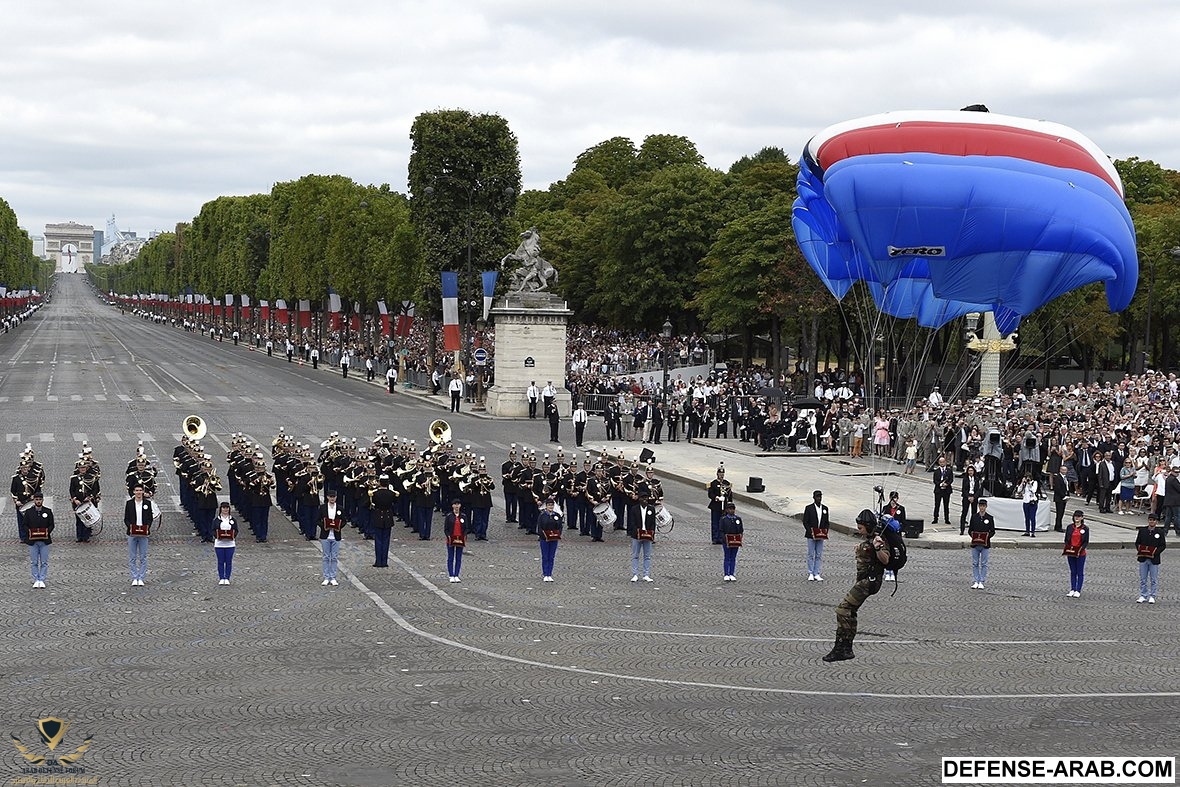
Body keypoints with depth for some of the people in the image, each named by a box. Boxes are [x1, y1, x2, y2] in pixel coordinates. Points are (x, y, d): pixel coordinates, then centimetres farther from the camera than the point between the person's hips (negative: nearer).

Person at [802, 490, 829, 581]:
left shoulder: (825, 508, 8)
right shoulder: (809, 508, -3)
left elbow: (827, 522, 13)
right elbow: (805, 522, -5)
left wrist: (825, 531, -4)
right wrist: (811, 532, -15)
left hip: (821, 536, 4)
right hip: (811, 536, -4)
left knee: (819, 556, 5)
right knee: (811, 555, 1)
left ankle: (816, 574, 9)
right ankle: (810, 574, 7)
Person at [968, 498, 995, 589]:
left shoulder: (990, 518, 0)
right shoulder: (974, 517, 4)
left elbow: (992, 531, 2)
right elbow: (970, 530, 7)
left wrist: (986, 537, -14)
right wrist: (973, 537, -12)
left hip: (985, 544, -2)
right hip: (975, 544, 2)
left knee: (984, 564, 2)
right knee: (975, 563, 5)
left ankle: (981, 582, 7)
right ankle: (976, 581, 12)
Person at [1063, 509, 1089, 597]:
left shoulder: (1085, 528, -3)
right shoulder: (1070, 527, 5)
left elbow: (1086, 542, -5)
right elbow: (1066, 539, 6)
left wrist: (1080, 550, -19)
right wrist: (1066, 549, -11)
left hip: (1080, 554, -3)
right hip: (1070, 553, 3)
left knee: (1080, 572, 2)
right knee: (1072, 572, 11)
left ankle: (1078, 591, 6)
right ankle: (1072, 589, 16)